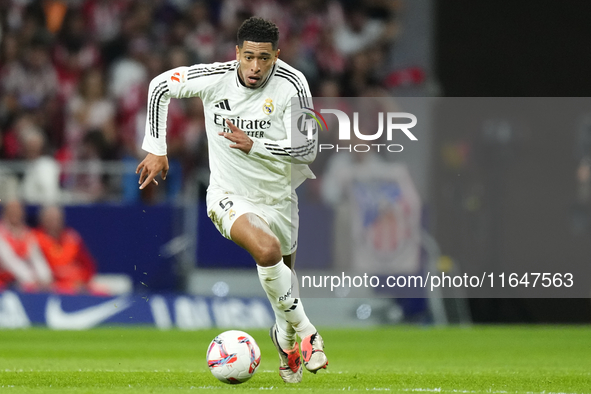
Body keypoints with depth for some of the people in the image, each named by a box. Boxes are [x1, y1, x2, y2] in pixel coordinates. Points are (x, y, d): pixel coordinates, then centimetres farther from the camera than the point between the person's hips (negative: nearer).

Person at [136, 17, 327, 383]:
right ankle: (304, 331, -11)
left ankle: (285, 336, 49)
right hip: (230, 198, -2)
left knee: (283, 270, 18)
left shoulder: (291, 85, -18)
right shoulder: (215, 78, -17)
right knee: (268, 251, -30)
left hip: (279, 198, 2)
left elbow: (308, 148, -17)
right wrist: (157, 150, 0)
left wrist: (253, 145, -29)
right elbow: (160, 85, 0)